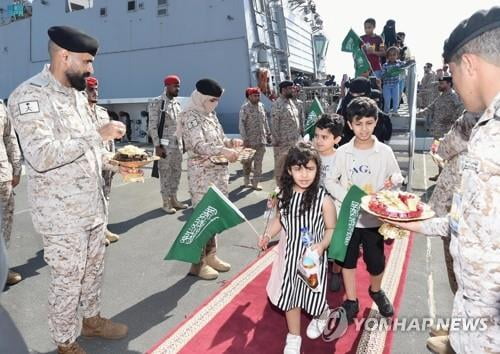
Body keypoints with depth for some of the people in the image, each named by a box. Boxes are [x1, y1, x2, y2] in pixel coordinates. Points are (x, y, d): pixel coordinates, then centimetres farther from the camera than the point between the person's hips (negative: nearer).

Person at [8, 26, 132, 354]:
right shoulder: (29, 96, -17)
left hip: (93, 206, 8)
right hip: (62, 214, -7)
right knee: (67, 281, 9)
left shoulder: (78, 94, 8)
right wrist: (99, 134, -26)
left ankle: (92, 319, 44)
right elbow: (42, 156, -30)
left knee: (94, 269, 22)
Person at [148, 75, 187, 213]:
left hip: (178, 144, 7)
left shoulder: (177, 103, 12)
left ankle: (174, 199, 21)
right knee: (165, 173, 0)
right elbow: (152, 127, -12)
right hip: (165, 145, -7)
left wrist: (182, 142, 13)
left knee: (176, 172, 10)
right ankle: (166, 202, 9)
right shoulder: (156, 103, -8)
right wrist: (157, 146, -17)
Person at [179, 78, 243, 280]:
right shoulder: (190, 116, -11)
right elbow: (199, 146, -23)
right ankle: (198, 262, 10)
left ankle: (211, 255, 26)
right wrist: (224, 151, -32)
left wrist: (231, 142, 3)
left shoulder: (210, 115, 13)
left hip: (218, 172, 8)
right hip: (202, 174, -8)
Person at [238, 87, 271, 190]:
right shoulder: (245, 108, -10)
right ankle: (246, 181, 26)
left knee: (258, 162, 4)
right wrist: (245, 139, -19)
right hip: (250, 140, -5)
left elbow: (265, 121, 14)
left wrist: (268, 134, 12)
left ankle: (256, 182, 13)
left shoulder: (261, 105, 7)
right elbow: (241, 124, -14)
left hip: (261, 139, 5)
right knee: (247, 161, 9)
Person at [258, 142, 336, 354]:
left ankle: (323, 315, 50)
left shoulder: (323, 199, -18)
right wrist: (267, 235, -5)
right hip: (289, 254, 4)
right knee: (289, 295, 14)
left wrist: (322, 245, -25)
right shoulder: (284, 195, -6)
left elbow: (331, 229, -8)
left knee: (312, 296, 11)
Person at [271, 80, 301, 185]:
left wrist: (298, 136, 16)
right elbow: (274, 125, -16)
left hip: (294, 141, 8)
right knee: (281, 165, 4)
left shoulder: (290, 102, 12)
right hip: (283, 142, -8)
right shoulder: (277, 105, -15)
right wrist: (277, 141, -17)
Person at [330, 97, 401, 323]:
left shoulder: (385, 152, -6)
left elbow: (397, 177, 4)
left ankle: (376, 291, 44)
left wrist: (392, 183, -19)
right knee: (347, 259, 12)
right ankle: (351, 302, 31)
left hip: (374, 217, 0)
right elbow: (331, 181, 0)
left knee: (376, 261, 13)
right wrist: (347, 198, -16)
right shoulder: (343, 152, -6)